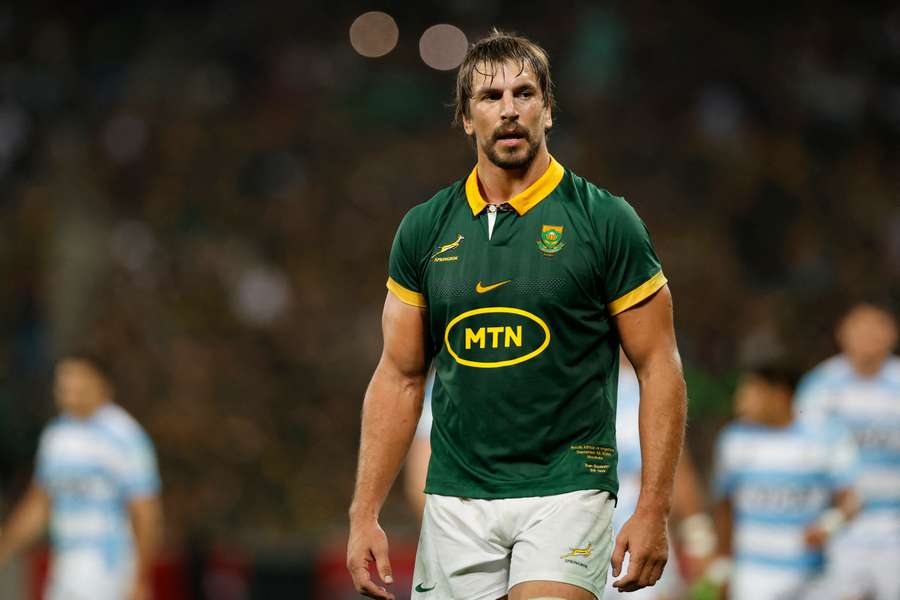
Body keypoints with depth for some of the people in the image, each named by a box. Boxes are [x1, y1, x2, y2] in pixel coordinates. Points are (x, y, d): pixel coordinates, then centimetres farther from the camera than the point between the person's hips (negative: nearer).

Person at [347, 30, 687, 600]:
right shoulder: (425, 229, 7)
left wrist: (653, 511, -9)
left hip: (564, 490, -4)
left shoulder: (605, 221, -3)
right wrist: (365, 514, 4)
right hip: (455, 503, 4)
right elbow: (400, 375, 11)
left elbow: (659, 366, -2)